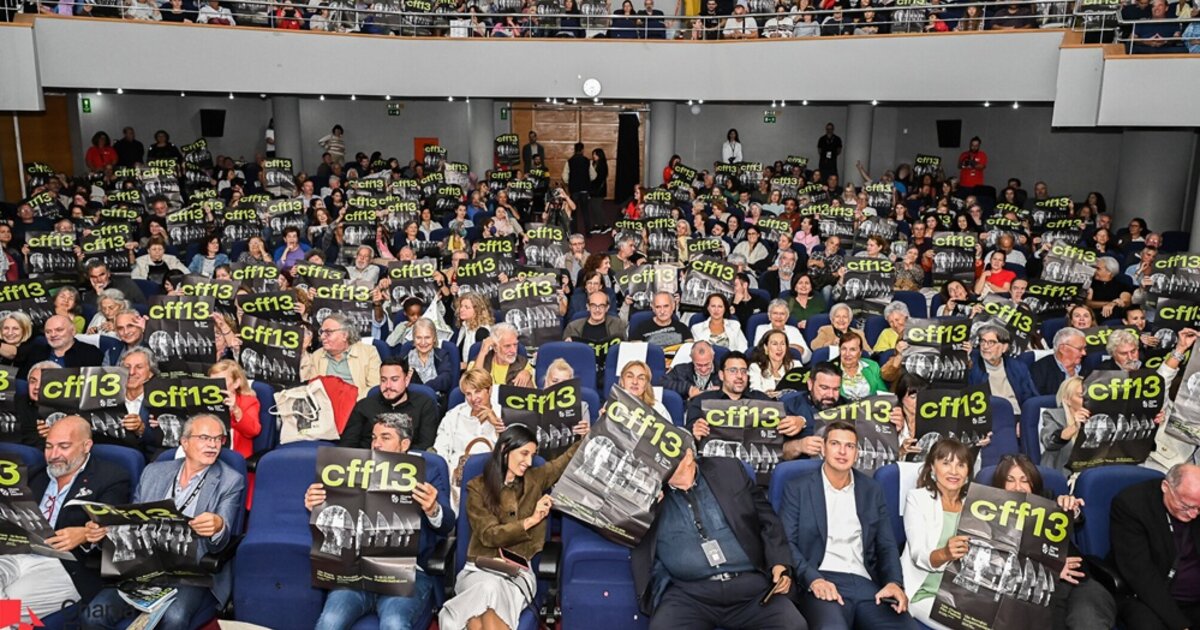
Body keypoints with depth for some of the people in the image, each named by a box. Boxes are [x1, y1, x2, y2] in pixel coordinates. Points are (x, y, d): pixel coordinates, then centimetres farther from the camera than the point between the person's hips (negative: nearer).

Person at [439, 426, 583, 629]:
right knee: (489, 588, -36)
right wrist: (531, 520, -13)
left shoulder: (536, 479, 11)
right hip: (480, 569, 0)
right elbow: (488, 535, -6)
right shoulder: (477, 487, 4)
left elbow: (571, 456, 14)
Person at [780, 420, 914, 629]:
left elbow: (886, 545, 15)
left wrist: (894, 582, -5)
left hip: (867, 584, 4)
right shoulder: (798, 488, 7)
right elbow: (786, 543, 1)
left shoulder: (872, 490, 18)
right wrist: (813, 579, -16)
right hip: (823, 583, -4)